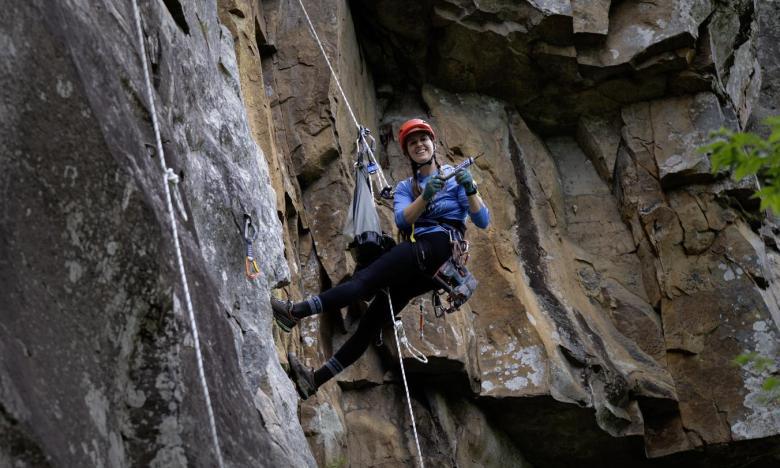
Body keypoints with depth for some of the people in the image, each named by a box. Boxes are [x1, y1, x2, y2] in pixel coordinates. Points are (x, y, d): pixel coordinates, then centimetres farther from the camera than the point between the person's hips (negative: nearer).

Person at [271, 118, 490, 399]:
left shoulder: (455, 176, 8)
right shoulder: (405, 187, 21)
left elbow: (483, 222, -2)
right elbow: (401, 220, -2)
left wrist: (470, 190, -18)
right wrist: (426, 196, -18)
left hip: (442, 246, -5)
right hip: (419, 261, 5)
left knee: (366, 279, -22)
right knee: (373, 319, -1)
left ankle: (295, 312, -30)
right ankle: (317, 379, -4)